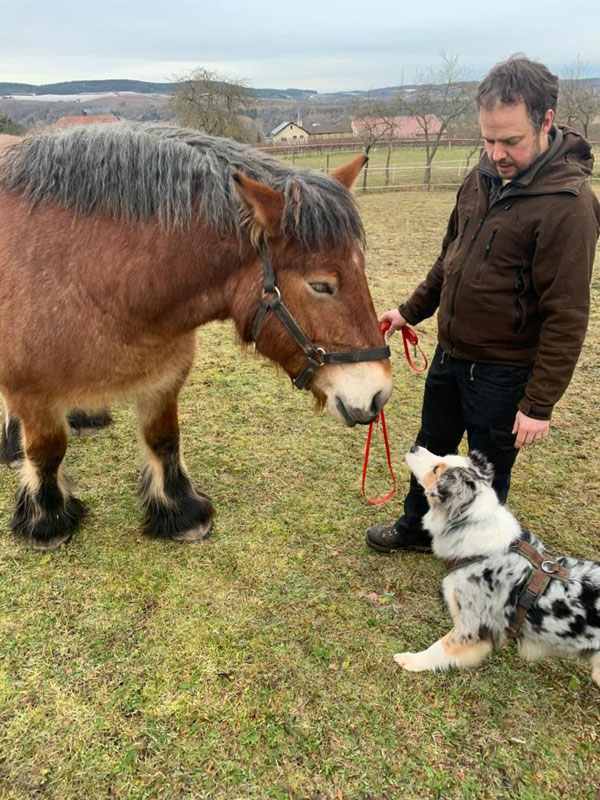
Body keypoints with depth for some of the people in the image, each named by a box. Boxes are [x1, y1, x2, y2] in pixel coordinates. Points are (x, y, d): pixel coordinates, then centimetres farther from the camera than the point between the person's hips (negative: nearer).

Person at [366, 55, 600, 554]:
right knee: (431, 448, 23)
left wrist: (539, 404, -21)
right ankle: (418, 528, 47)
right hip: (449, 353, 7)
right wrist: (412, 310, 14)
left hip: (502, 372, -7)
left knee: (488, 472, 11)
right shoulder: (483, 178, 1)